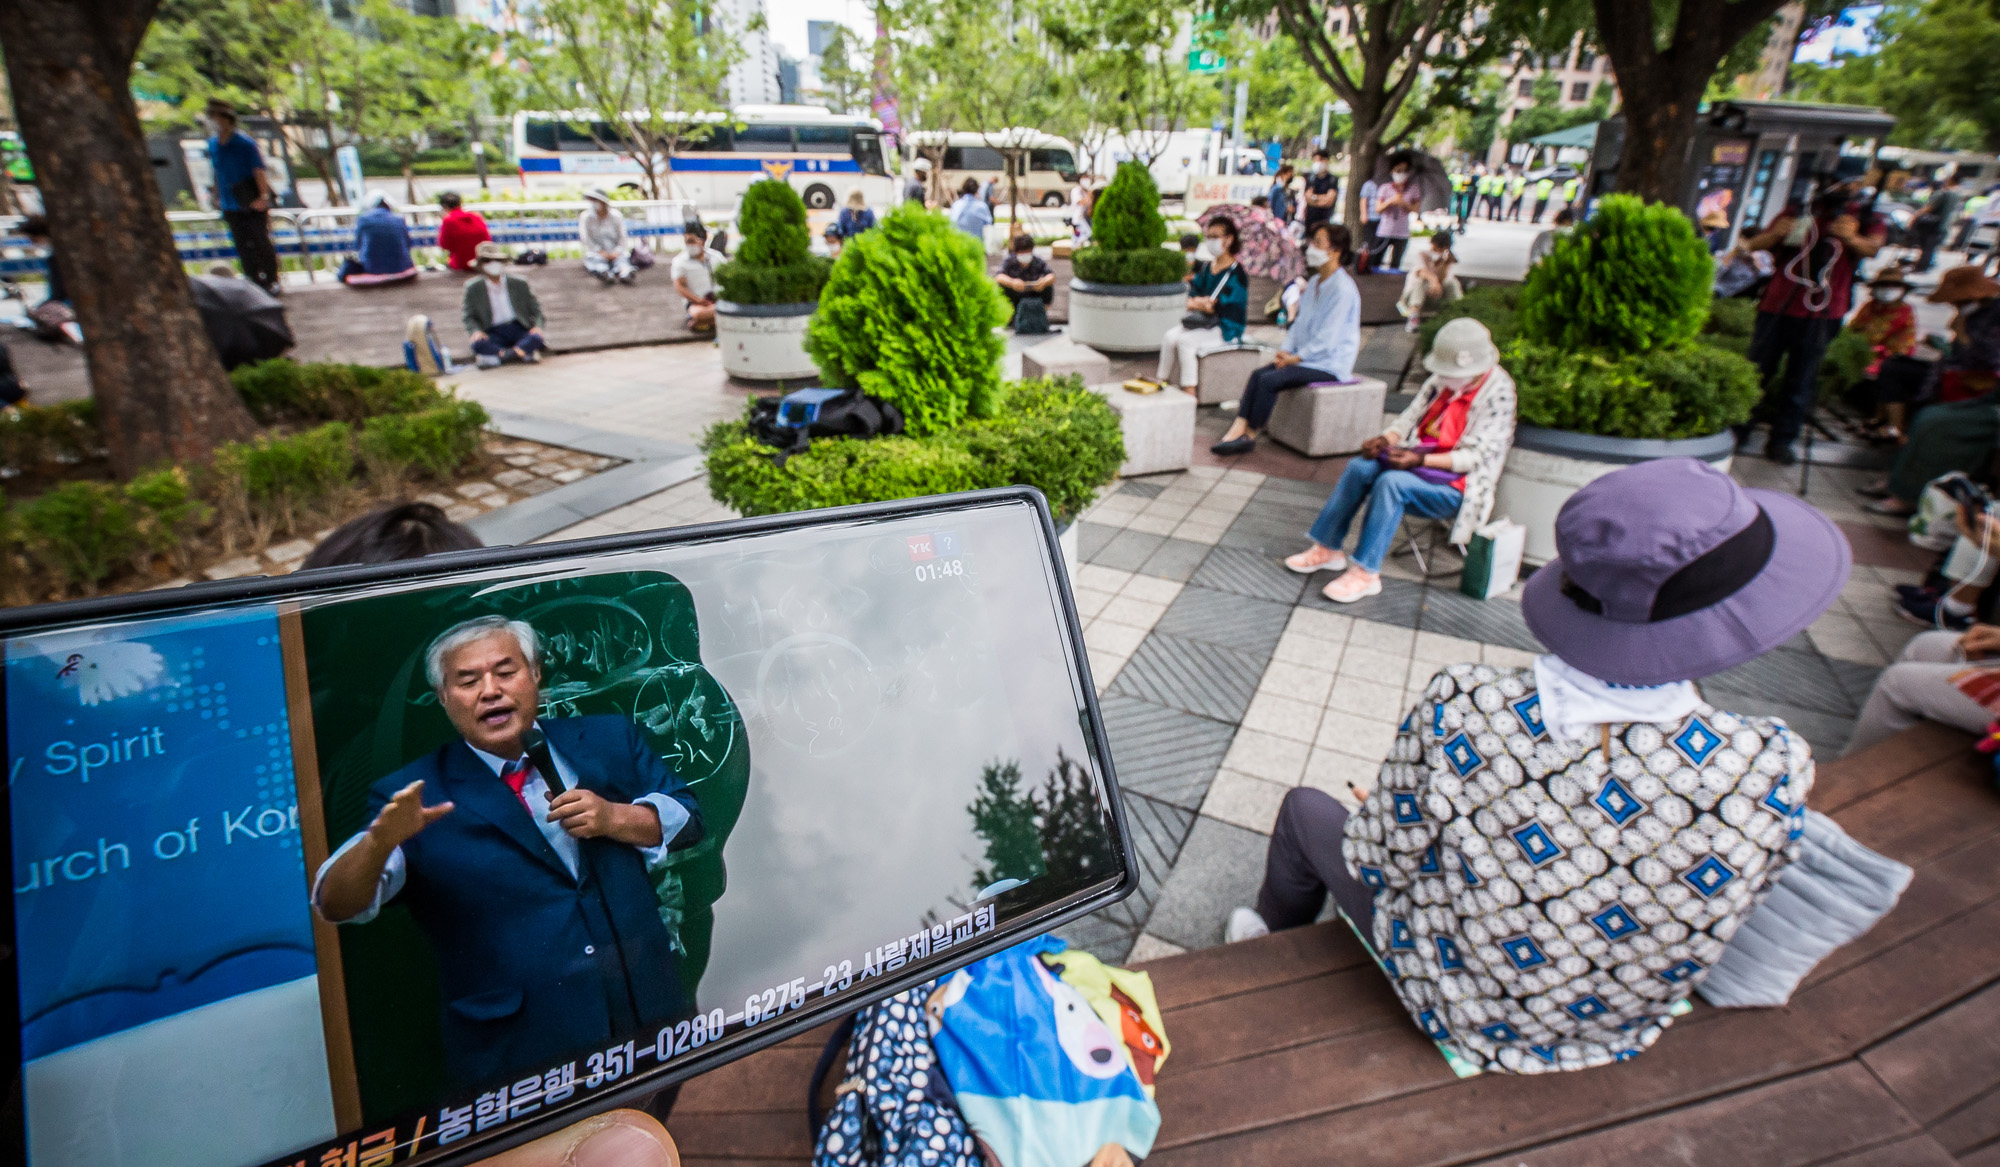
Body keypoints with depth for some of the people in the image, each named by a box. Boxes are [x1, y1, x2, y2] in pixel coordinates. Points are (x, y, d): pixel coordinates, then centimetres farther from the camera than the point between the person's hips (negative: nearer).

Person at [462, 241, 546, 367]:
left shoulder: (520, 283, 8)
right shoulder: (473, 288, 7)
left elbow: (536, 310, 10)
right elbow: (468, 317, 8)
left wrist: (537, 326, -11)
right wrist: (476, 331, -14)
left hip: (520, 329, 0)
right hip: (494, 334, 0)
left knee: (536, 338, -33)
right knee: (478, 344, -34)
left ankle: (497, 355, -39)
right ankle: (525, 352, -38)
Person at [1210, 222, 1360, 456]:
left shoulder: (1343, 289, -16)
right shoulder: (1314, 282, 14)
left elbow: (1328, 338, -19)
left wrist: (1296, 358, -14)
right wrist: (1286, 350, 2)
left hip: (1330, 365, -9)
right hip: (1306, 356, 9)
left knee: (1269, 380, -23)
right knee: (1258, 374, -12)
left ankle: (1249, 436, -11)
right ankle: (1237, 429, -19)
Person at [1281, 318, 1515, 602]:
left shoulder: (1498, 394, -14)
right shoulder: (1441, 380, 5)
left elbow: (1476, 456, -18)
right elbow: (1411, 418, 9)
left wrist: (1421, 459, -27)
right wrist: (1384, 439, -12)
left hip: (1455, 486, -7)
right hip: (1420, 461, 7)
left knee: (1391, 482, -32)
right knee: (1359, 468, -16)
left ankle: (1366, 573, -28)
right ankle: (1328, 549, -9)